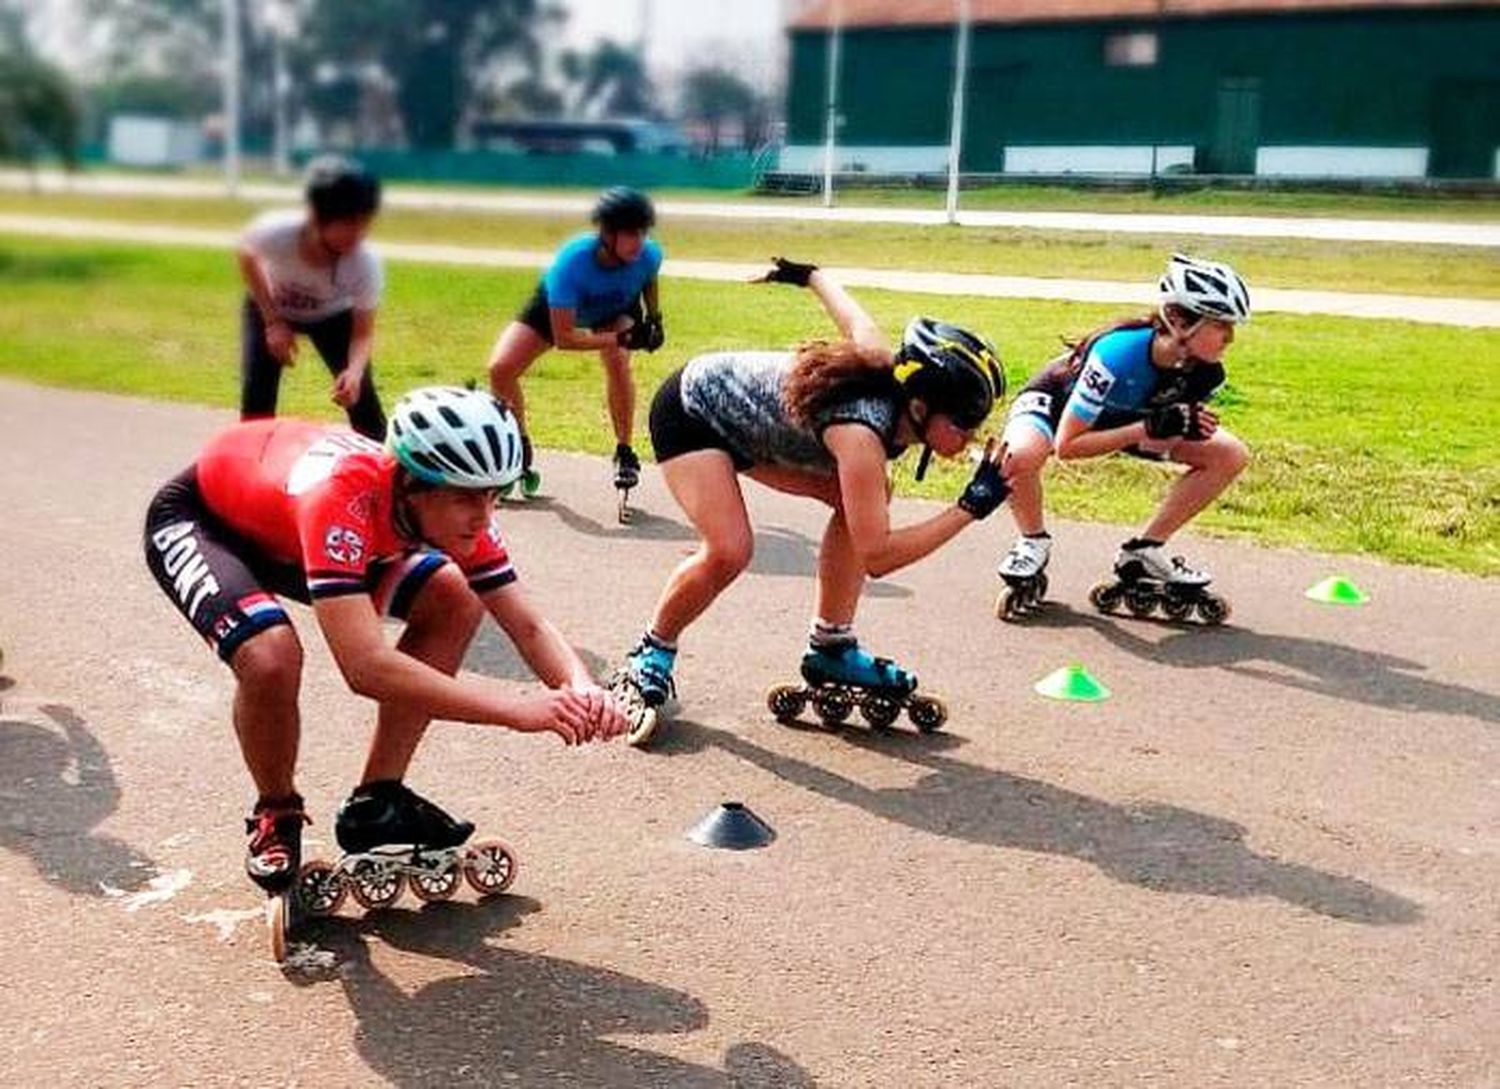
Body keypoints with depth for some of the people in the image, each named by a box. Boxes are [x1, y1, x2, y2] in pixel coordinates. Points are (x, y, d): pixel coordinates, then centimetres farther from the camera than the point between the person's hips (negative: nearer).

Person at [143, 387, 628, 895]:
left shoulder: (456, 505, -23)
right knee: (271, 656, -35)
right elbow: (366, 666, -49)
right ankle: (275, 819, -4)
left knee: (455, 604, -11)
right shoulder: (343, 496, -43)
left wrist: (581, 689, -39)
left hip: (283, 526, 6)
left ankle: (376, 801, 1)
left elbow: (528, 625, -18)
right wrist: (517, 709, -51)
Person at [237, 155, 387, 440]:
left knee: (360, 394, -9)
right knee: (256, 401, -7)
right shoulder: (277, 232, -40)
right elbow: (247, 254, -15)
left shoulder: (366, 263, -38)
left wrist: (355, 370, -47)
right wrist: (273, 320, -17)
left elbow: (363, 332, -26)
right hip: (270, 306, 0)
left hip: (333, 314, 0)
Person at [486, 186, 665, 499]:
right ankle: (519, 447, 11)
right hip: (557, 306, -1)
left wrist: (654, 319, -12)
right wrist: (622, 338, -47)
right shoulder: (571, 262, -43)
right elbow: (563, 338, -42)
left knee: (617, 361, -32)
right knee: (500, 369, -15)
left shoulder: (648, 254, -32)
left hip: (617, 308, 1)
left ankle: (625, 452, -14)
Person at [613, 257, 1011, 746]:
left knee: (861, 500, -2)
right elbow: (876, 556, -39)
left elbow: (855, 319, 5)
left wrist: (809, 273, 24)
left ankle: (830, 648, 9)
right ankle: (651, 656, -1)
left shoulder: (891, 370, -15)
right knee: (729, 551, -27)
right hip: (690, 411, -9)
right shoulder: (861, 431, -38)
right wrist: (971, 507, -39)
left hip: (743, 411, 9)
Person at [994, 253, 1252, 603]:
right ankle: (1033, 542, -8)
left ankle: (1144, 550, 1)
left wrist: (1187, 430, -31)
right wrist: (1146, 429, -41)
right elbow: (1066, 445, -34)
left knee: (1232, 455, -10)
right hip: (1057, 400, -6)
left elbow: (1159, 439, -8)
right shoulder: (1118, 354, -39)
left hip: (1122, 418, 6)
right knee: (1020, 454, -41)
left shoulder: (1206, 372, -21)